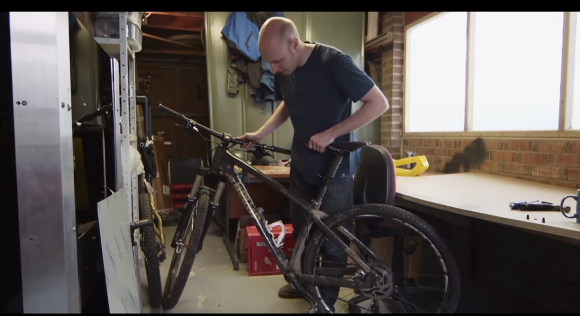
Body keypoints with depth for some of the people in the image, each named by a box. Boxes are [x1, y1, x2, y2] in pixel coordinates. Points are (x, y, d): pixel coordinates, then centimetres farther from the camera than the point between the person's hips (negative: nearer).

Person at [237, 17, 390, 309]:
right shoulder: (283, 71, -2)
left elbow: (379, 103, -20)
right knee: (301, 229, 19)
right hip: (302, 162, 6)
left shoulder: (333, 62, -22)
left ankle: (326, 301, 26)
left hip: (334, 166, -6)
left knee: (332, 239, 7)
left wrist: (330, 134, -25)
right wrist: (260, 134, 1)